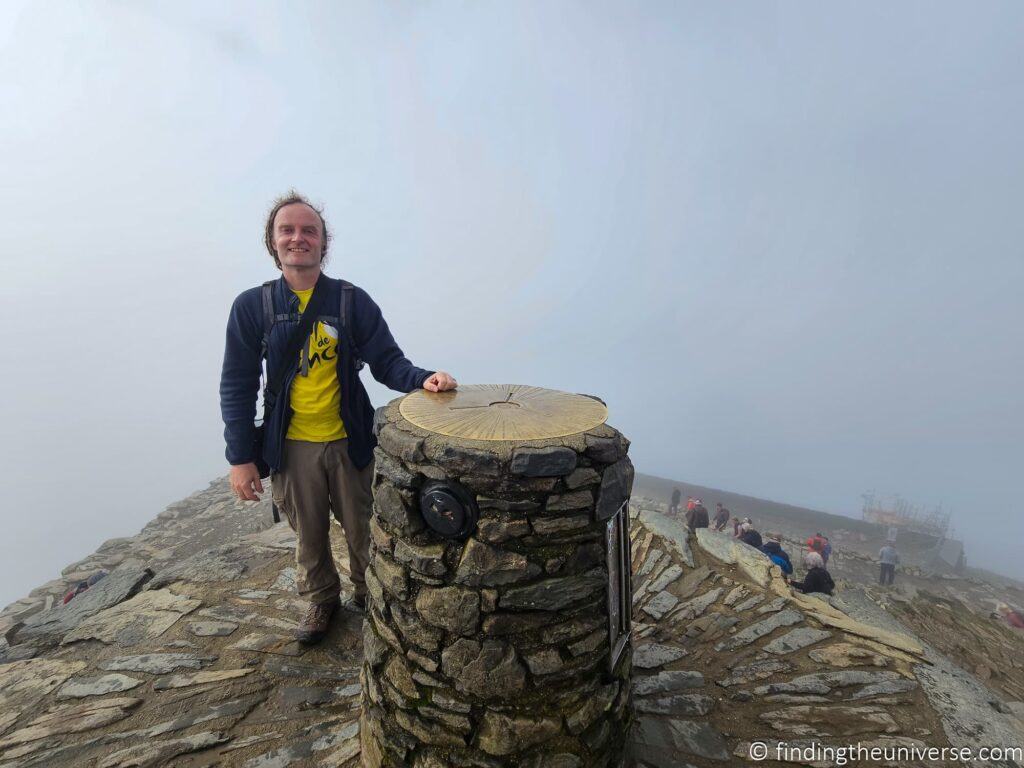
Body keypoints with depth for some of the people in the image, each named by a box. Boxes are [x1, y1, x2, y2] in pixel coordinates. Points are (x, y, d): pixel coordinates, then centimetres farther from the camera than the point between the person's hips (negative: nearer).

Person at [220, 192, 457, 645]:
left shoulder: (352, 301, -4)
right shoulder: (252, 307, -3)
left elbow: (386, 361, -6)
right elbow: (237, 386, 0)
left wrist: (422, 379, -27)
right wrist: (240, 457, -3)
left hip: (349, 441, 0)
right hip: (291, 448, 1)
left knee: (363, 530, 13)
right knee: (308, 536, 19)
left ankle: (370, 594, 42)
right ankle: (320, 600, 45)